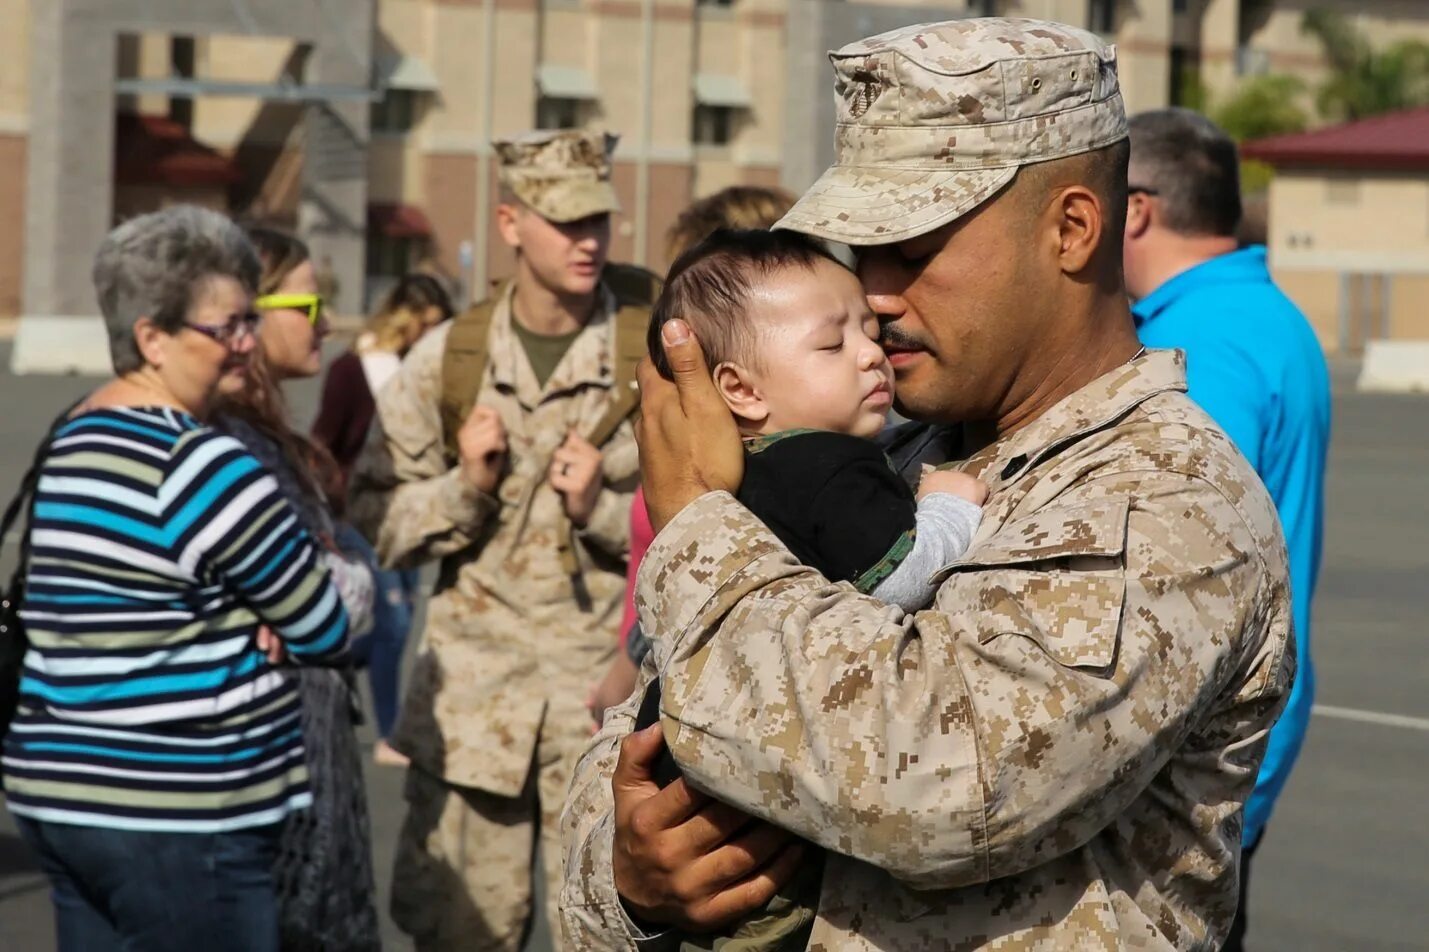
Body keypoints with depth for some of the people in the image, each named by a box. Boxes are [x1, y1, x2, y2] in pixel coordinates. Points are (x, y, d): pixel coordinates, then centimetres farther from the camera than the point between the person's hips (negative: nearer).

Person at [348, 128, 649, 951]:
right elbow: (379, 519, 6)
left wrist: (601, 510, -16)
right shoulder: (447, 359, 5)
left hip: (606, 685, -2)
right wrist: (466, 487, -9)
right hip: (472, 686, 2)